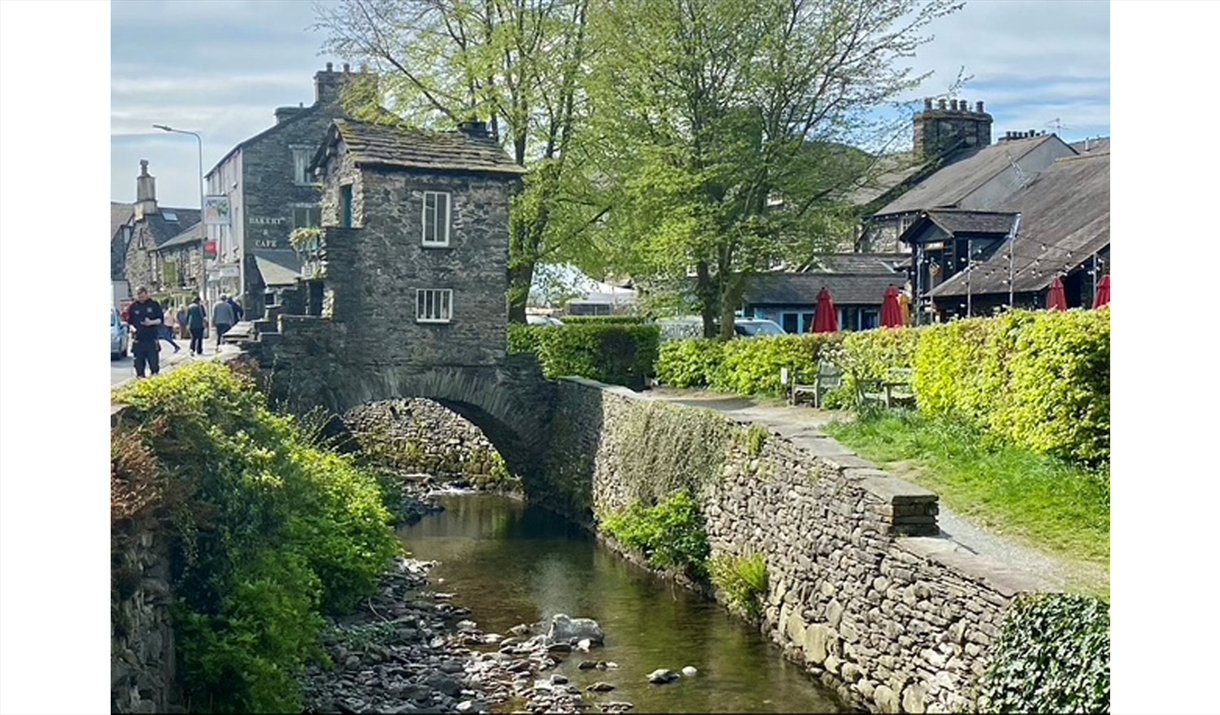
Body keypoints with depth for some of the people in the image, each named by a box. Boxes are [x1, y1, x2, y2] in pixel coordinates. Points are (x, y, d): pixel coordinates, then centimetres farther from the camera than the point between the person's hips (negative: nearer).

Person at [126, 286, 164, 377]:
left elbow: (161, 319, 5)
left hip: (152, 340, -1)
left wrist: (151, 322, -13)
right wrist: (132, 328, -8)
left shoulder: (154, 305, 4)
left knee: (154, 363, -2)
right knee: (139, 363, 3)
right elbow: (129, 322, 13)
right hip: (138, 340, 1)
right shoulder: (133, 307, 8)